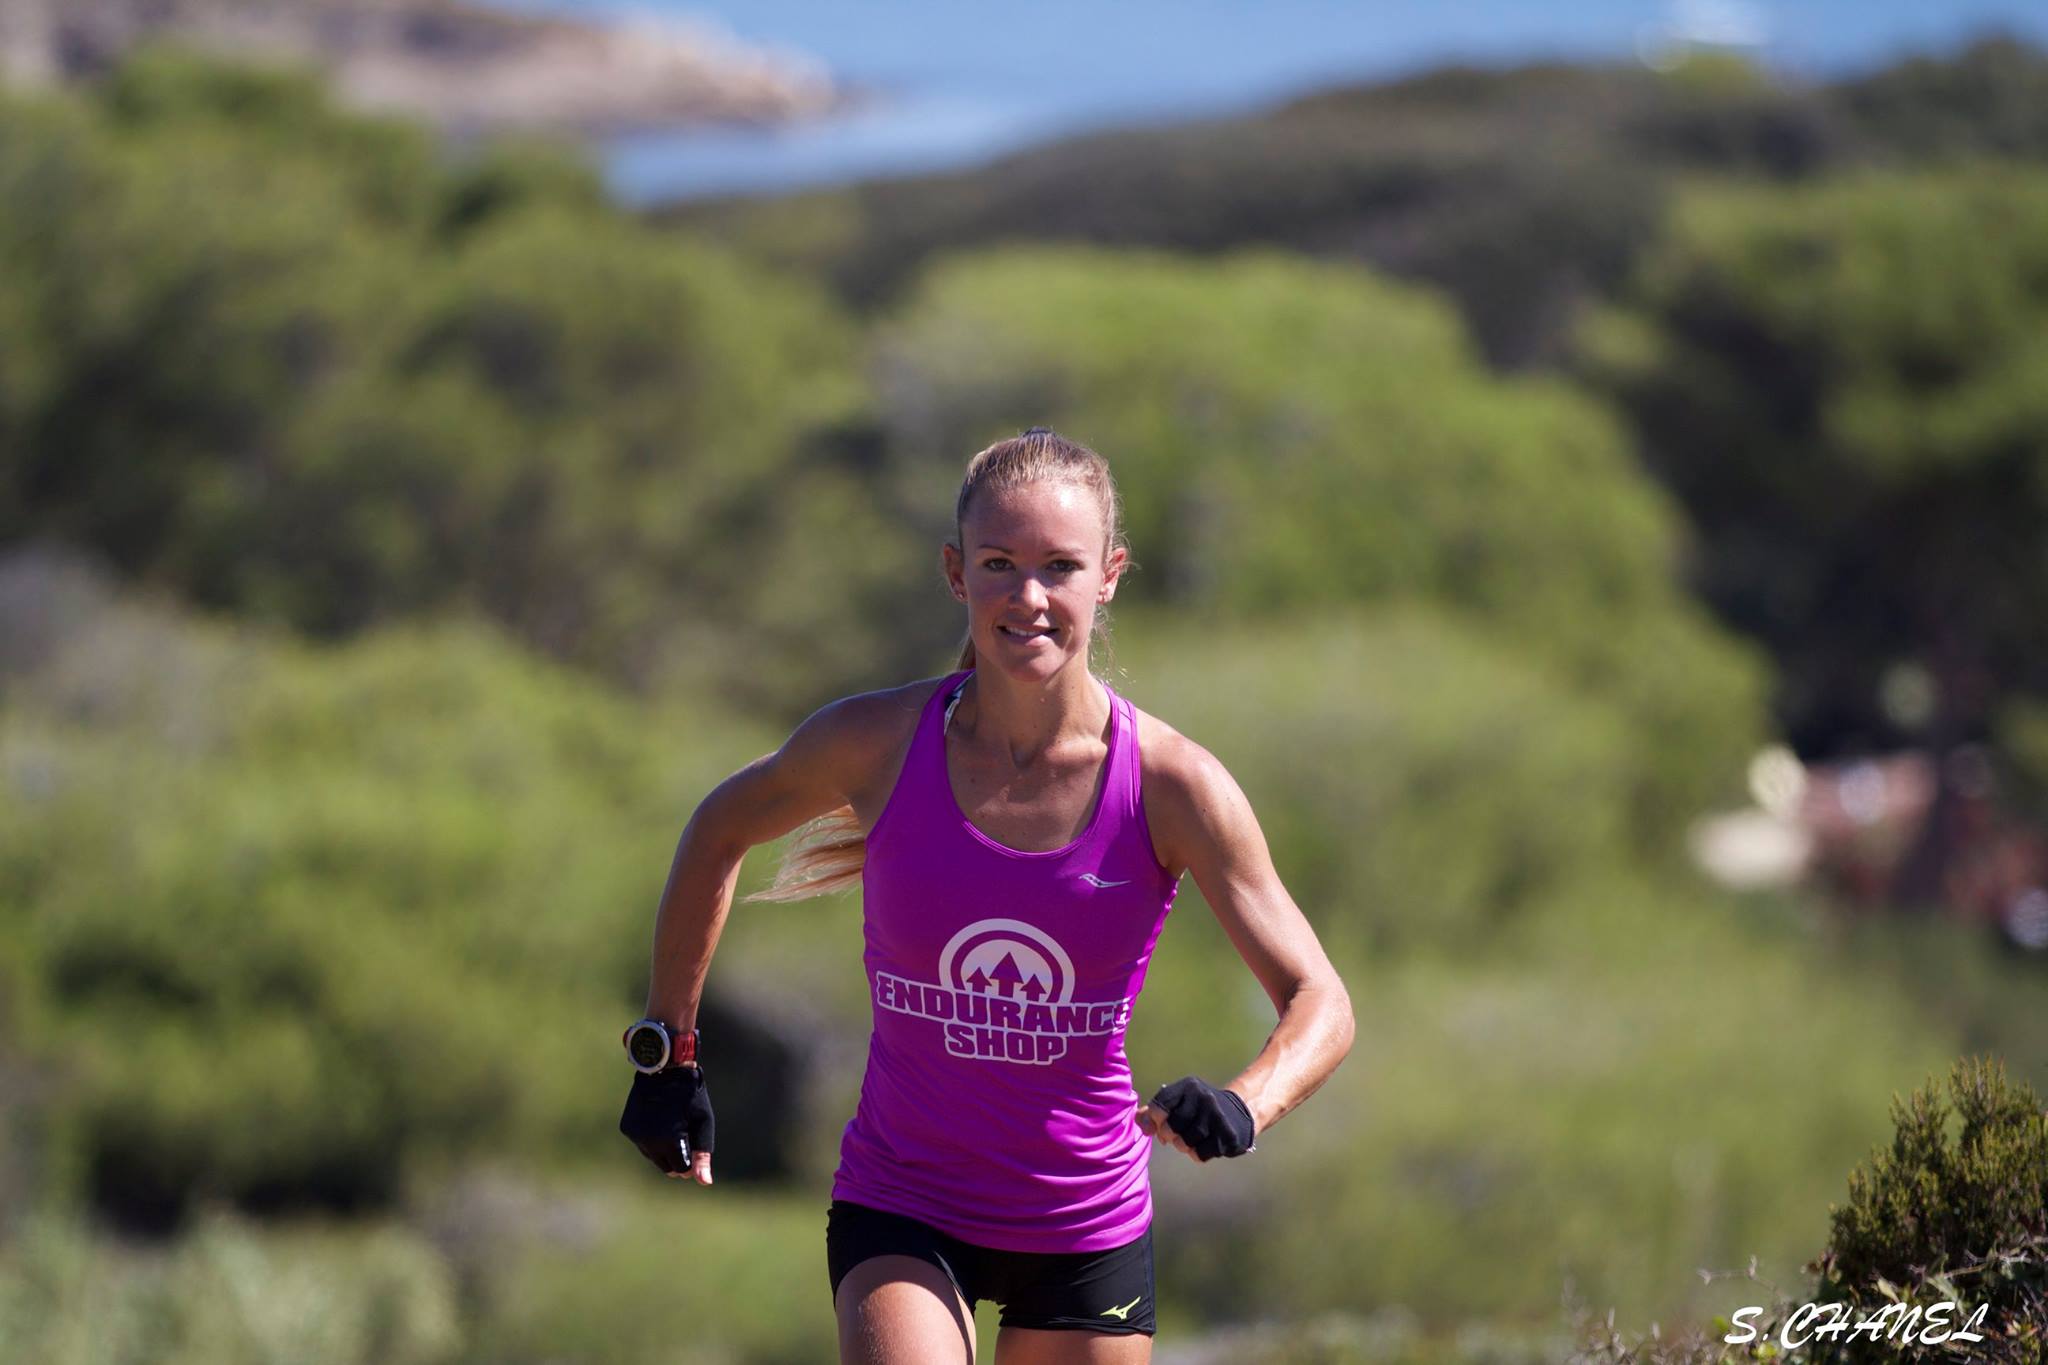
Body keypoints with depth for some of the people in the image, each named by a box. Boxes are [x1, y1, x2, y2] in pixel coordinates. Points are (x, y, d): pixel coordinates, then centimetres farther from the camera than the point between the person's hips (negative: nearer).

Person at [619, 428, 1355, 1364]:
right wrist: (669, 1050, 11)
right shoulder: (877, 744, -11)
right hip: (898, 1213, -1)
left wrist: (1245, 1107, -33)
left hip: (1089, 1227, 1)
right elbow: (720, 830, 10)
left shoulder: (1172, 786, -13)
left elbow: (1319, 1002, -12)